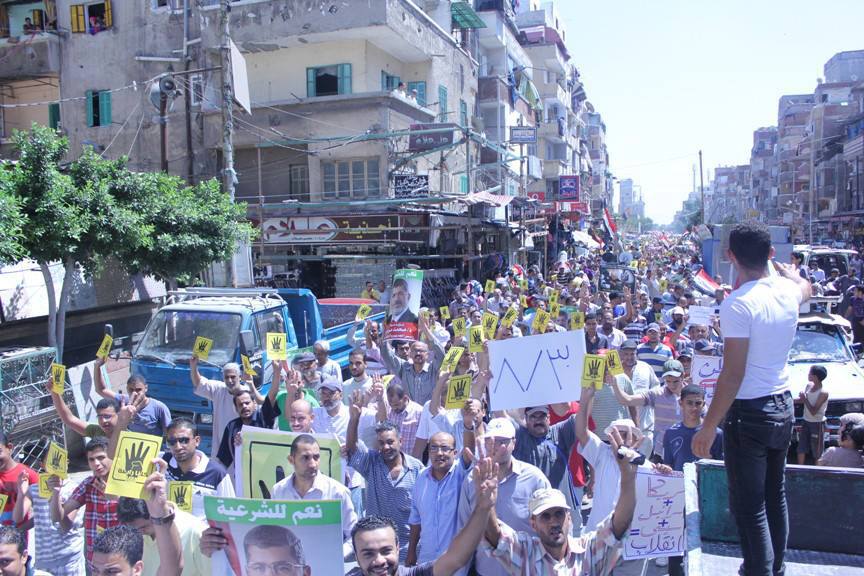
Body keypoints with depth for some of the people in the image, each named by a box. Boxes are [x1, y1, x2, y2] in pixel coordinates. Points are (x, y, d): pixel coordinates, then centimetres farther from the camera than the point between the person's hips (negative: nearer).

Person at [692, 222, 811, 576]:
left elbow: (733, 374, -22)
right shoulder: (788, 291, -1)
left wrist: (709, 427, -16)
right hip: (784, 405, 8)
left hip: (749, 413, -8)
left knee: (749, 506, 2)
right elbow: (805, 286, 28)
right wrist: (782, 265, 48)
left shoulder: (738, 304, -21)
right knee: (776, 496, 21)